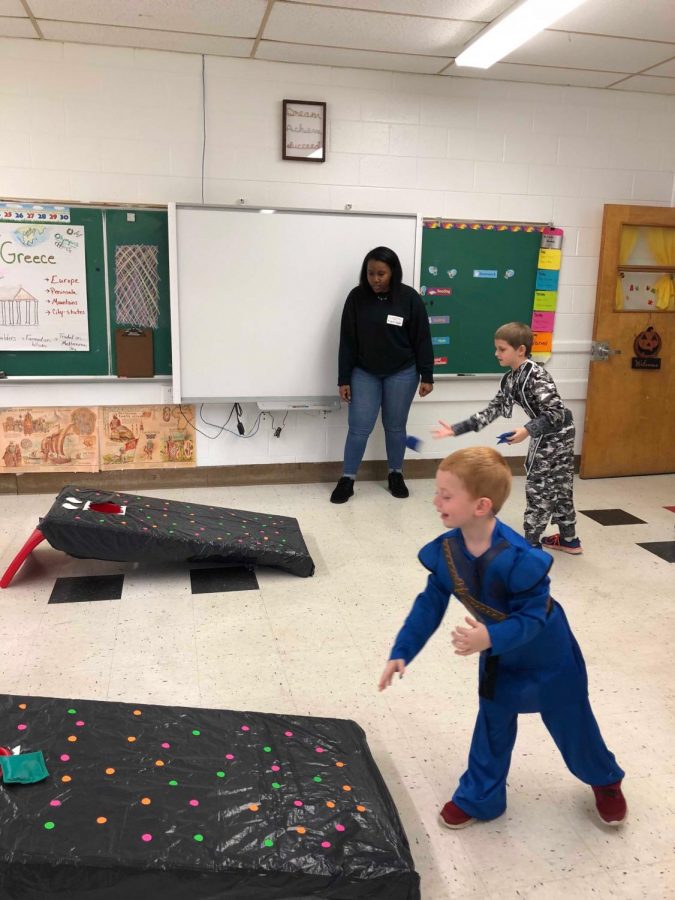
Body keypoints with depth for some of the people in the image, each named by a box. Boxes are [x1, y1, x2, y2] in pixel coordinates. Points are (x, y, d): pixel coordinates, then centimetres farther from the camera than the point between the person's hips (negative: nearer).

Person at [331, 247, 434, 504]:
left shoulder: (409, 298, -9)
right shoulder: (356, 298, -6)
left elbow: (422, 340, -4)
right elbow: (347, 341, -3)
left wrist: (427, 376, -5)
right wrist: (343, 379, -4)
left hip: (402, 373, 0)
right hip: (364, 373, 1)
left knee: (395, 426, 10)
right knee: (359, 428, 0)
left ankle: (396, 475, 28)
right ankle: (347, 479, 13)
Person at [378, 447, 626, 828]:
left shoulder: (517, 558, -40)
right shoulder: (446, 551, -20)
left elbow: (532, 616, -31)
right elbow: (430, 604, -9)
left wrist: (490, 638, -47)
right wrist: (402, 652, -12)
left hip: (547, 653, -4)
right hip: (498, 655, 5)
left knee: (572, 726, 17)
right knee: (493, 725, 16)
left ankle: (606, 781, 46)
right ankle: (479, 798, 35)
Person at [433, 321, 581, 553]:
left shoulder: (536, 375, -25)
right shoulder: (509, 379, 2)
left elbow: (556, 413, -28)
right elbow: (491, 411, 1)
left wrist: (528, 430, -40)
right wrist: (456, 429, -4)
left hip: (555, 435, -9)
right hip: (547, 436, 9)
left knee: (538, 488, -1)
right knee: (558, 487, 18)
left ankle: (531, 543, 10)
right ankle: (569, 540, 31)